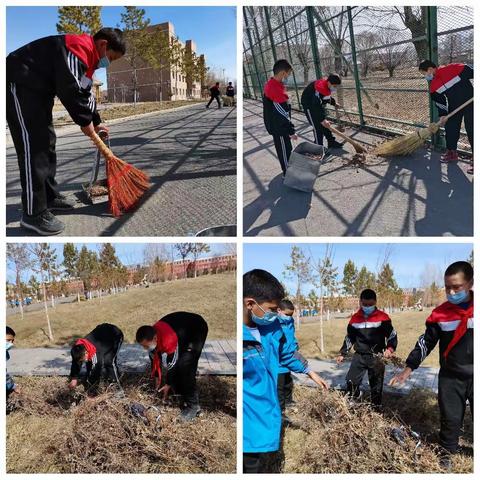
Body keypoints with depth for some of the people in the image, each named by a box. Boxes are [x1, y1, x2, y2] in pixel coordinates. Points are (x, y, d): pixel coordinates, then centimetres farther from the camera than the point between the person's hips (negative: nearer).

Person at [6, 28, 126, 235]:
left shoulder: (88, 57, 15)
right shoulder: (79, 48, -19)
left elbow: (85, 93, 24)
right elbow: (69, 90, -26)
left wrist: (96, 122, 23)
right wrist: (85, 121, -14)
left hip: (37, 89, 11)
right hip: (19, 85, -11)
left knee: (47, 142, 14)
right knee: (33, 146, -13)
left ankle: (49, 197, 25)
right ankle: (34, 214, -11)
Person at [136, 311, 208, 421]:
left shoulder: (168, 340, -39)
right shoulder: (151, 335, -15)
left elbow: (172, 363, -25)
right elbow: (155, 357, 2)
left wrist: (168, 384, -11)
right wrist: (157, 377, 10)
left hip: (197, 329, -8)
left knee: (185, 366, -19)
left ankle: (192, 405, -11)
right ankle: (179, 394, 20)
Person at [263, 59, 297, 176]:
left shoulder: (270, 84, 5)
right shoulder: (277, 89, -29)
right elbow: (283, 114, -26)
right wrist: (291, 131, -19)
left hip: (275, 125, 10)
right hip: (279, 128, -10)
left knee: (285, 149, 23)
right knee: (285, 150, 5)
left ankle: (287, 169, 38)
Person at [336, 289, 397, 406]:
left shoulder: (383, 317, -8)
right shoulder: (355, 318, 3)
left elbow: (392, 335, -3)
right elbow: (349, 338, 13)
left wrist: (390, 348, -22)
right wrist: (342, 354, 12)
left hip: (376, 357, -2)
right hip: (359, 356, 3)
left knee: (376, 386, 7)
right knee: (351, 382, -5)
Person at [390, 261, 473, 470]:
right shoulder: (440, 314, -6)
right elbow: (426, 342, 1)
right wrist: (409, 368, 1)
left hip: (474, 377, 0)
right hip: (450, 377, 0)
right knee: (450, 418, 6)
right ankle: (447, 452, 28)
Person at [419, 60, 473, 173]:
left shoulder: (452, 69, -19)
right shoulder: (433, 87, -1)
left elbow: (471, 71, -14)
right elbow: (439, 102, 3)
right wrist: (442, 115, -7)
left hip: (469, 102, -6)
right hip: (454, 106, 6)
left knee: (471, 130, -8)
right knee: (450, 128, 9)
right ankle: (452, 152, 26)